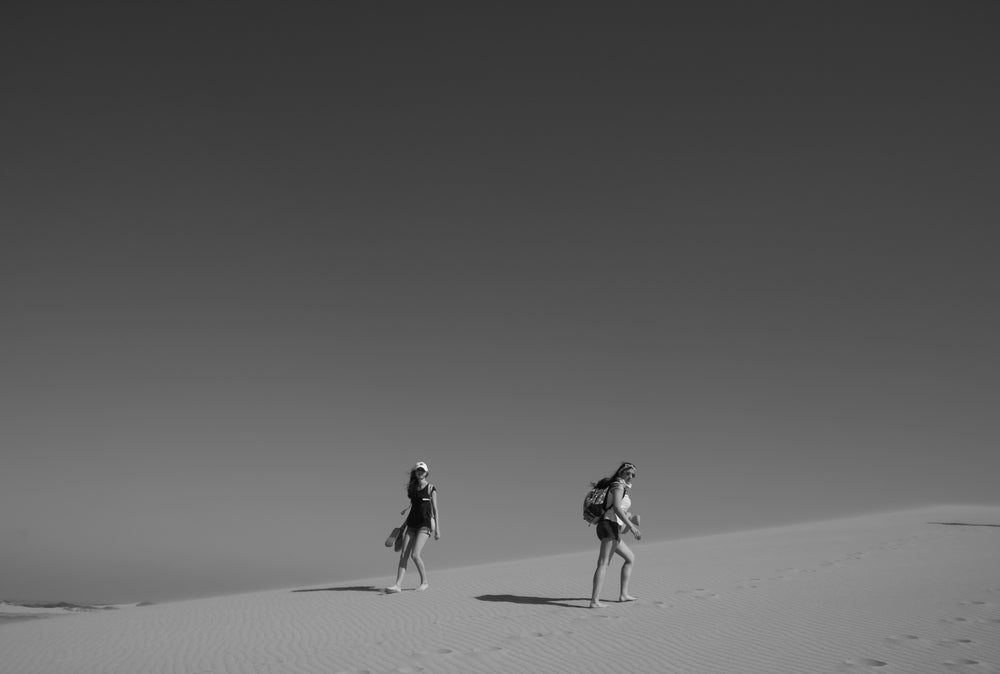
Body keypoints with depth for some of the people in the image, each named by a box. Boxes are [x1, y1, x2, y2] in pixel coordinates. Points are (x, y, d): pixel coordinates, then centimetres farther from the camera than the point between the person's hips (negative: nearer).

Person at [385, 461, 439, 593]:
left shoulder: (431, 488, -1)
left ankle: (424, 582, 3)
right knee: (404, 554, -5)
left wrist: (437, 528, -8)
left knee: (415, 554, -14)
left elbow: (435, 509, -2)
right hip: (411, 523, 5)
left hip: (425, 524, -5)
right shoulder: (411, 488, 13)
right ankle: (398, 584, -8)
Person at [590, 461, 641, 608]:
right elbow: (617, 508, -21)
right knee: (604, 564, -18)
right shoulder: (618, 485, -6)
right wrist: (631, 526, -25)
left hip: (612, 530, 10)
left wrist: (632, 518, 15)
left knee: (631, 558, 19)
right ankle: (594, 601, -27)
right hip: (610, 527, -10)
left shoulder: (622, 488, 24)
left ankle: (624, 594, 17)